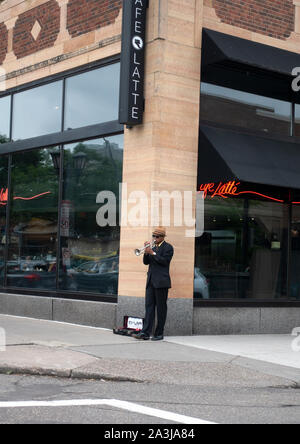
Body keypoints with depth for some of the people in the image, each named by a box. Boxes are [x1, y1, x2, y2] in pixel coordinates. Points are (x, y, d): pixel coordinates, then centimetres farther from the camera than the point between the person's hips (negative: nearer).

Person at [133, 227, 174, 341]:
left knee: (161, 308, -1)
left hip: (161, 282, -6)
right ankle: (145, 333, -4)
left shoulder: (168, 248, -2)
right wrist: (146, 252, -4)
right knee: (149, 306, 0)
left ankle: (159, 334, 4)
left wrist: (152, 253, -17)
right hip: (151, 281, 7)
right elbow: (146, 262, 13)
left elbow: (164, 261, -15)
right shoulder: (153, 247, 18)